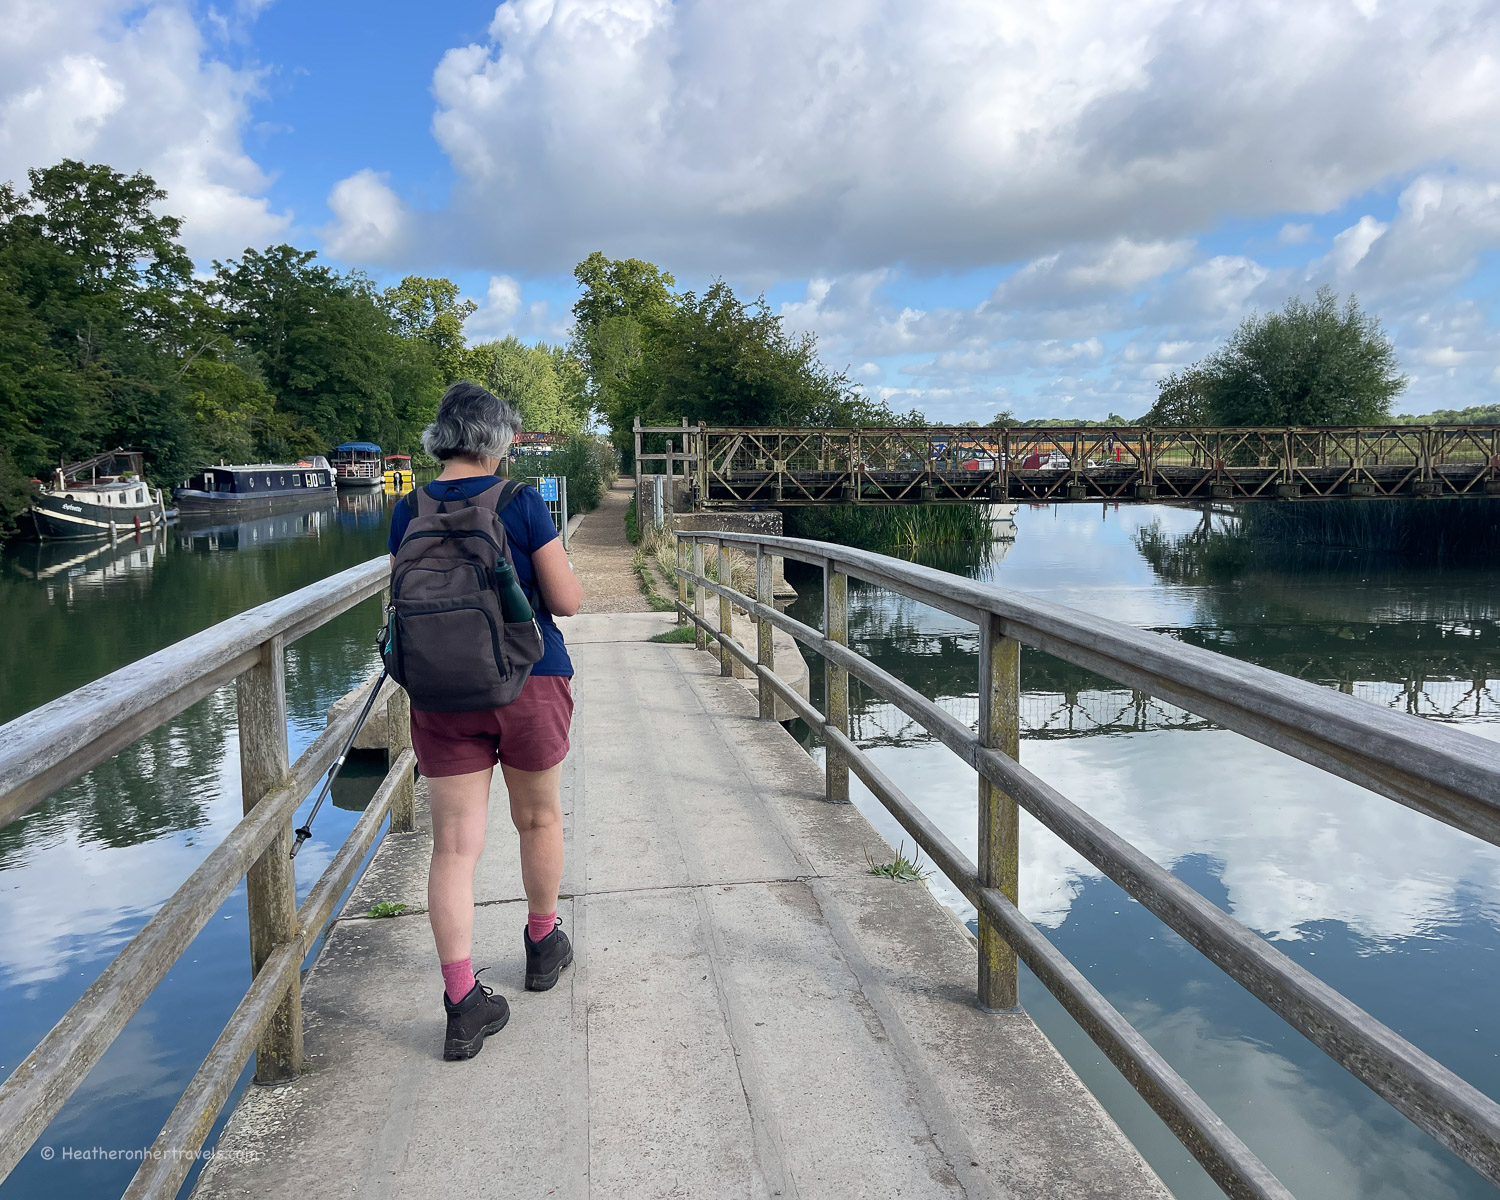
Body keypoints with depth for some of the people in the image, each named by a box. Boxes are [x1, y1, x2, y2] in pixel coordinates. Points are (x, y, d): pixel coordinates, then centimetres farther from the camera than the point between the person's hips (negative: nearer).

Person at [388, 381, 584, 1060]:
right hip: (529, 682, -2)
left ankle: (462, 1003, 0)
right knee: (539, 818, 18)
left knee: (454, 844, 3)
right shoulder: (520, 501, -9)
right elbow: (568, 601, -8)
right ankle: (543, 945, 37)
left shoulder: (408, 512, 3)